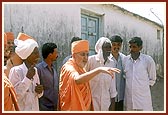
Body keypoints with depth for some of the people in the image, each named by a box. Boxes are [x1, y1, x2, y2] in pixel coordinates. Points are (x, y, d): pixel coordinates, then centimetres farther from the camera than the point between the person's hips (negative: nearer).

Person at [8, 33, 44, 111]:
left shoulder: (34, 70, 5)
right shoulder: (15, 71, -14)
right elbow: (15, 95, -20)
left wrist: (39, 91, -7)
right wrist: (28, 78, -22)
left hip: (34, 109, 7)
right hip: (21, 110, -6)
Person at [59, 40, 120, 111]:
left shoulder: (81, 69, 12)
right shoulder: (68, 68, -16)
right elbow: (77, 79, -40)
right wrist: (99, 70, -48)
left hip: (85, 108, 8)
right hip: (73, 109, -8)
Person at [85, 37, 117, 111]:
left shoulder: (111, 63, 5)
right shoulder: (91, 60, -8)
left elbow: (112, 83, 9)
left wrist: (113, 101, 9)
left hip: (106, 100, 4)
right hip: (92, 99, -4)